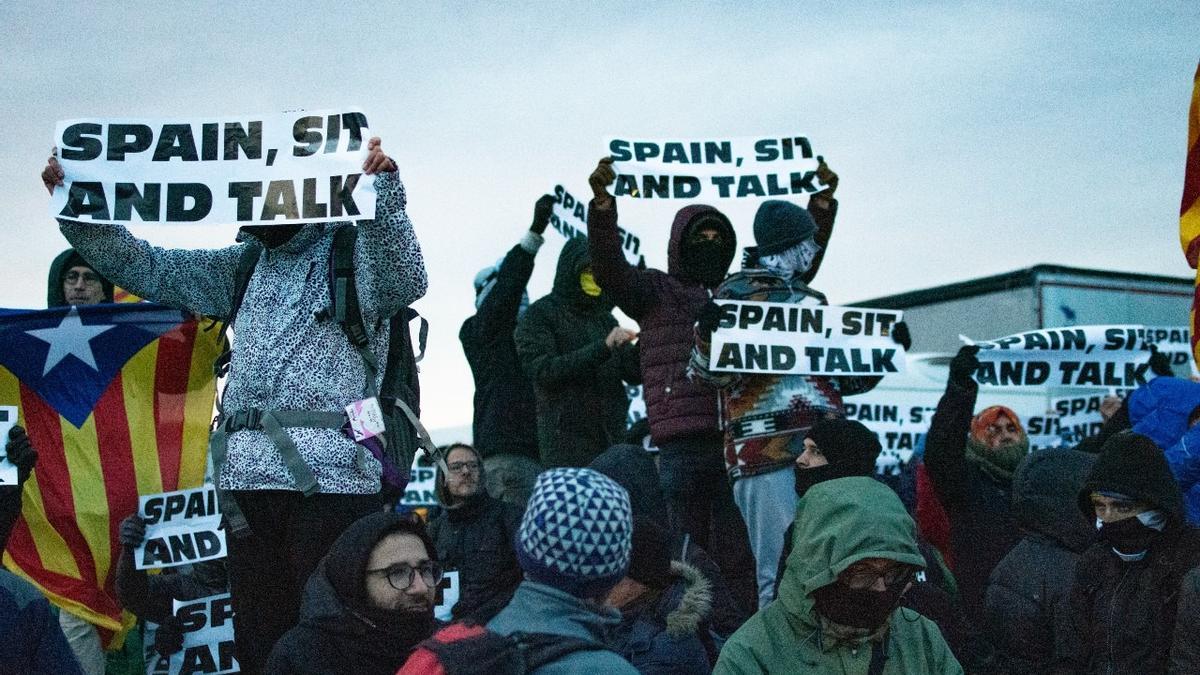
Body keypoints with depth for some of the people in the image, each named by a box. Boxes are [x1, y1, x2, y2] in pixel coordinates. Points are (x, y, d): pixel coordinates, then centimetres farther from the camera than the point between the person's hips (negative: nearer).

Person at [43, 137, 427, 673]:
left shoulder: (359, 252, 4)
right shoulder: (245, 265, 21)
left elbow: (406, 281, -16)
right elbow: (144, 267, 20)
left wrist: (384, 190, -31)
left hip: (331, 478, -6)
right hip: (249, 480, 6)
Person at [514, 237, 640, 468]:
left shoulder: (604, 318, 20)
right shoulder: (539, 315, 2)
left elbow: (632, 372, 14)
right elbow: (543, 370, -12)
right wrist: (602, 348, -19)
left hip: (613, 435, 5)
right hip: (566, 439, -5)